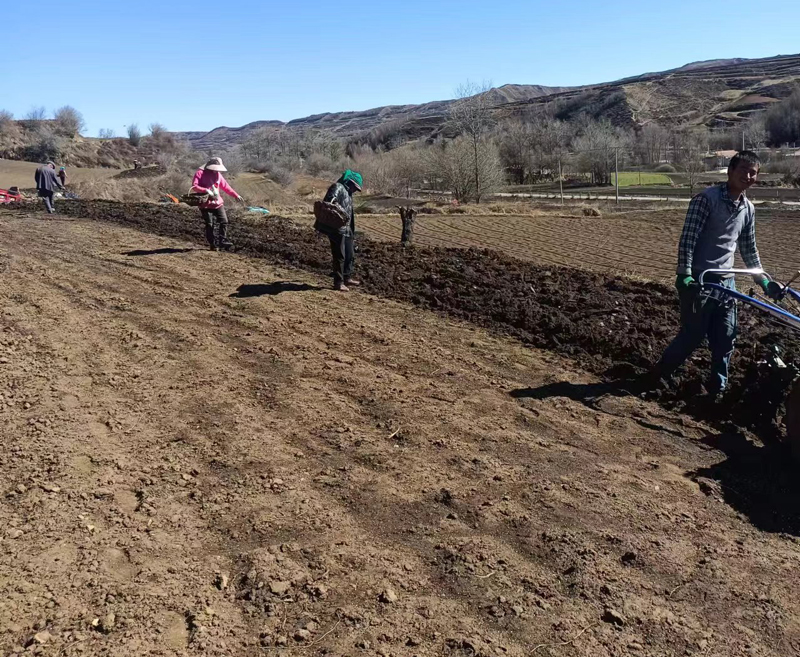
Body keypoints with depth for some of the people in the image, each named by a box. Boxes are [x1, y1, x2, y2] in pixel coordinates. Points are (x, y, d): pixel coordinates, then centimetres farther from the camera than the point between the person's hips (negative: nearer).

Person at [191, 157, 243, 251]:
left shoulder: (218, 174, 11)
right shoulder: (200, 173, -6)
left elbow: (225, 186, 17)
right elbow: (194, 186, -16)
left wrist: (236, 195, 13)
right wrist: (206, 190, -29)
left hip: (217, 203, 5)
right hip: (205, 204, -5)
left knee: (224, 222, -1)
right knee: (209, 225, -3)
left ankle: (223, 240, 9)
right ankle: (213, 244, 6)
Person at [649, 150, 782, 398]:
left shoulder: (748, 208, 11)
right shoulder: (707, 198, -11)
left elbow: (749, 248, 20)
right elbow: (688, 238, -16)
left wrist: (763, 280, 16)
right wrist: (684, 274, -24)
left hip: (726, 282, 7)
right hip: (699, 281, -6)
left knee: (726, 339, 7)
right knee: (693, 336, -1)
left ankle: (717, 387, 22)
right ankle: (659, 375, 19)